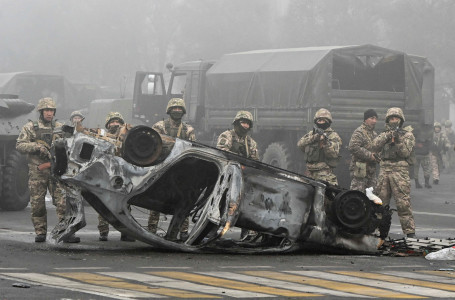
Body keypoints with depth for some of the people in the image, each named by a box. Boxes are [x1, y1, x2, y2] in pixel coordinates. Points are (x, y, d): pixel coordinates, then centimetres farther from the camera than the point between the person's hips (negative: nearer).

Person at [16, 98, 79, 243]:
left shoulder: (60, 127, 13)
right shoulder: (30, 127, 6)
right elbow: (20, 145, -2)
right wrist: (37, 147, -16)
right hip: (37, 171, -1)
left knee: (63, 201, -8)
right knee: (37, 204, 2)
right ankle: (40, 233, 12)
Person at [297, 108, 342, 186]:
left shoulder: (333, 136, 3)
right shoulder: (311, 134, 16)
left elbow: (334, 153, -10)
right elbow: (300, 144, 0)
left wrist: (325, 141, -23)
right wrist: (314, 137, -13)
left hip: (325, 173, -5)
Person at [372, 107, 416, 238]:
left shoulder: (407, 135, 7)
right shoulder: (384, 134, 18)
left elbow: (405, 152, -3)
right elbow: (375, 146, 0)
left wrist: (398, 141, -16)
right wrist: (387, 136, -12)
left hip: (400, 170, -4)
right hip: (384, 169, 4)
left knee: (403, 203, -10)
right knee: (381, 202, 6)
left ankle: (410, 231, -10)